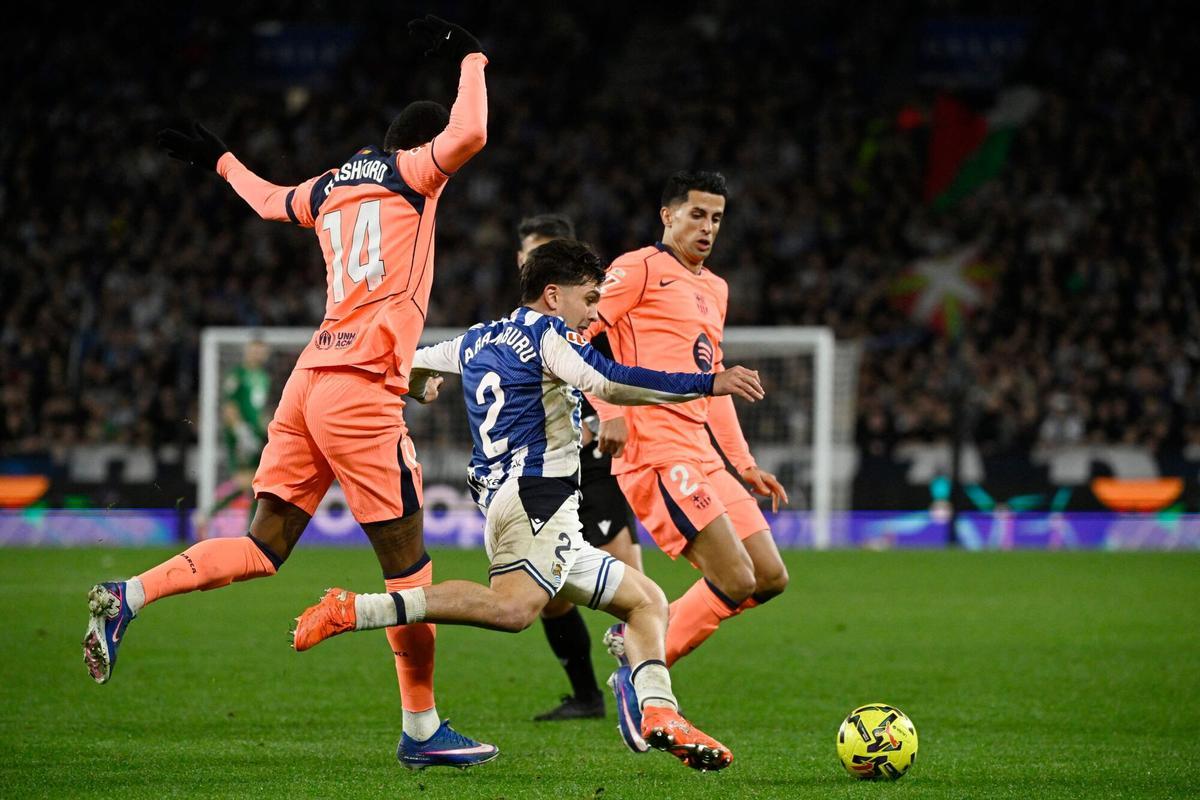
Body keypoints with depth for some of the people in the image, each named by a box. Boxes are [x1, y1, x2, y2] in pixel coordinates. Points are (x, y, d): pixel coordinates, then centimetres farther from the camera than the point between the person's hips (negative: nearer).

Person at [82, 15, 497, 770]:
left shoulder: (329, 186, 20)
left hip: (310, 381, 8)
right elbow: (468, 135, -18)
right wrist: (471, 59, -2)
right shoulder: (410, 173, 1)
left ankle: (126, 598, -7)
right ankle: (422, 728, 2)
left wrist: (222, 161, 60)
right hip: (363, 389, -8)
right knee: (407, 559, -1)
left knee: (263, 548, 8)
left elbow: (272, 200, 41)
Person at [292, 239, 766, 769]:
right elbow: (606, 382, -18)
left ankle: (659, 716, -5)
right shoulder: (547, 332, -1)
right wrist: (709, 384, -17)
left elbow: (409, 367, 37)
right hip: (537, 493, -10)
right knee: (514, 606, -36)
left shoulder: (476, 342, 23)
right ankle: (352, 611, -38)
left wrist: (423, 388, 63)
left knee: (647, 602, 17)